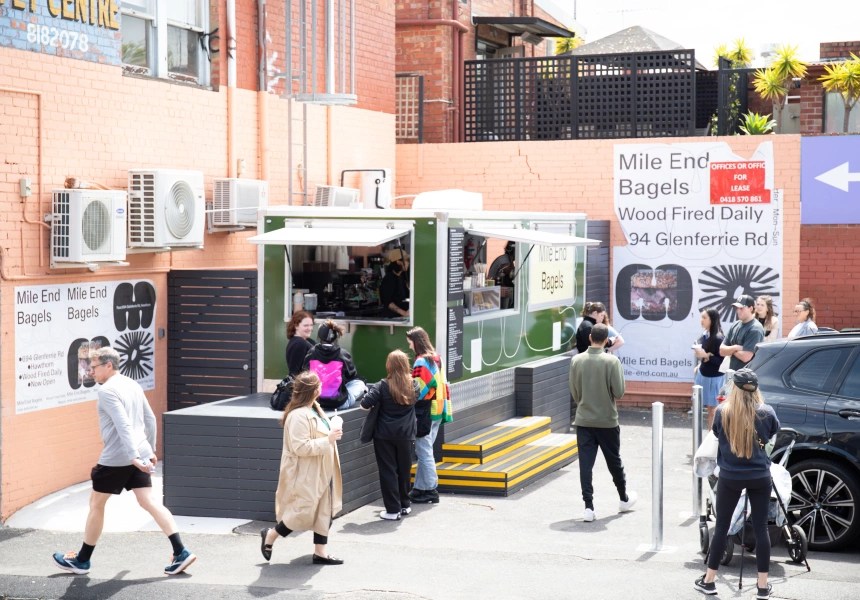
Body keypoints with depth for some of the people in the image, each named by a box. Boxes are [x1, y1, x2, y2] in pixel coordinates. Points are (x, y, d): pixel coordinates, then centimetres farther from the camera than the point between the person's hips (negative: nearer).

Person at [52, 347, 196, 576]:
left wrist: (133, 457, -28)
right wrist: (150, 450, 25)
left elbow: (123, 425, -23)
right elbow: (150, 419, 18)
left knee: (96, 503, 8)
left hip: (116, 458, -8)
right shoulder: (133, 385, 13)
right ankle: (181, 552, -4)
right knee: (150, 501, 5)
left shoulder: (107, 390, -14)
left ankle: (82, 561, 20)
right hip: (139, 454, 8)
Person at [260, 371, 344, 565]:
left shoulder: (314, 410, 11)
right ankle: (270, 535, 18)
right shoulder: (298, 416, -22)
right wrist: (328, 440, -25)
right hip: (305, 475, -10)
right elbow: (300, 447, -26)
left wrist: (333, 434, 11)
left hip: (320, 473, 10)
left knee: (325, 512, 10)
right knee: (303, 513, -3)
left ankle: (320, 552, 18)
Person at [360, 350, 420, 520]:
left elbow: (365, 403, -19)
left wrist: (371, 392, 2)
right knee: (404, 470, 17)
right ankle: (404, 505, 28)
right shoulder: (413, 386, -1)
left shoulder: (383, 386, -13)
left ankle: (393, 510, 2)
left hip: (384, 436, -3)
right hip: (406, 436, 3)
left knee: (388, 471, 2)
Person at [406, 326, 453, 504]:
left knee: (424, 452, -2)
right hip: (438, 411, 9)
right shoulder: (436, 358, 12)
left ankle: (430, 490, 2)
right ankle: (420, 488, 18)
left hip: (425, 413, -9)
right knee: (424, 451, 14)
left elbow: (418, 390, -21)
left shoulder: (421, 363, -16)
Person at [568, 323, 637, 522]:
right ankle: (624, 499, 33)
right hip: (607, 420, -1)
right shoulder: (612, 361, -13)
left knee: (585, 464, 2)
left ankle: (588, 506, -4)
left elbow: (574, 391, 2)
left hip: (583, 420, 1)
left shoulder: (577, 360, -4)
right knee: (614, 461, 16)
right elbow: (619, 392, -13)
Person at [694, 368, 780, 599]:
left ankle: (709, 580, 18)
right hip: (760, 477, 0)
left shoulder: (722, 412, -10)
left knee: (721, 527, 10)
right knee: (760, 528, 7)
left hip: (730, 477, 0)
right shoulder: (766, 413, -8)